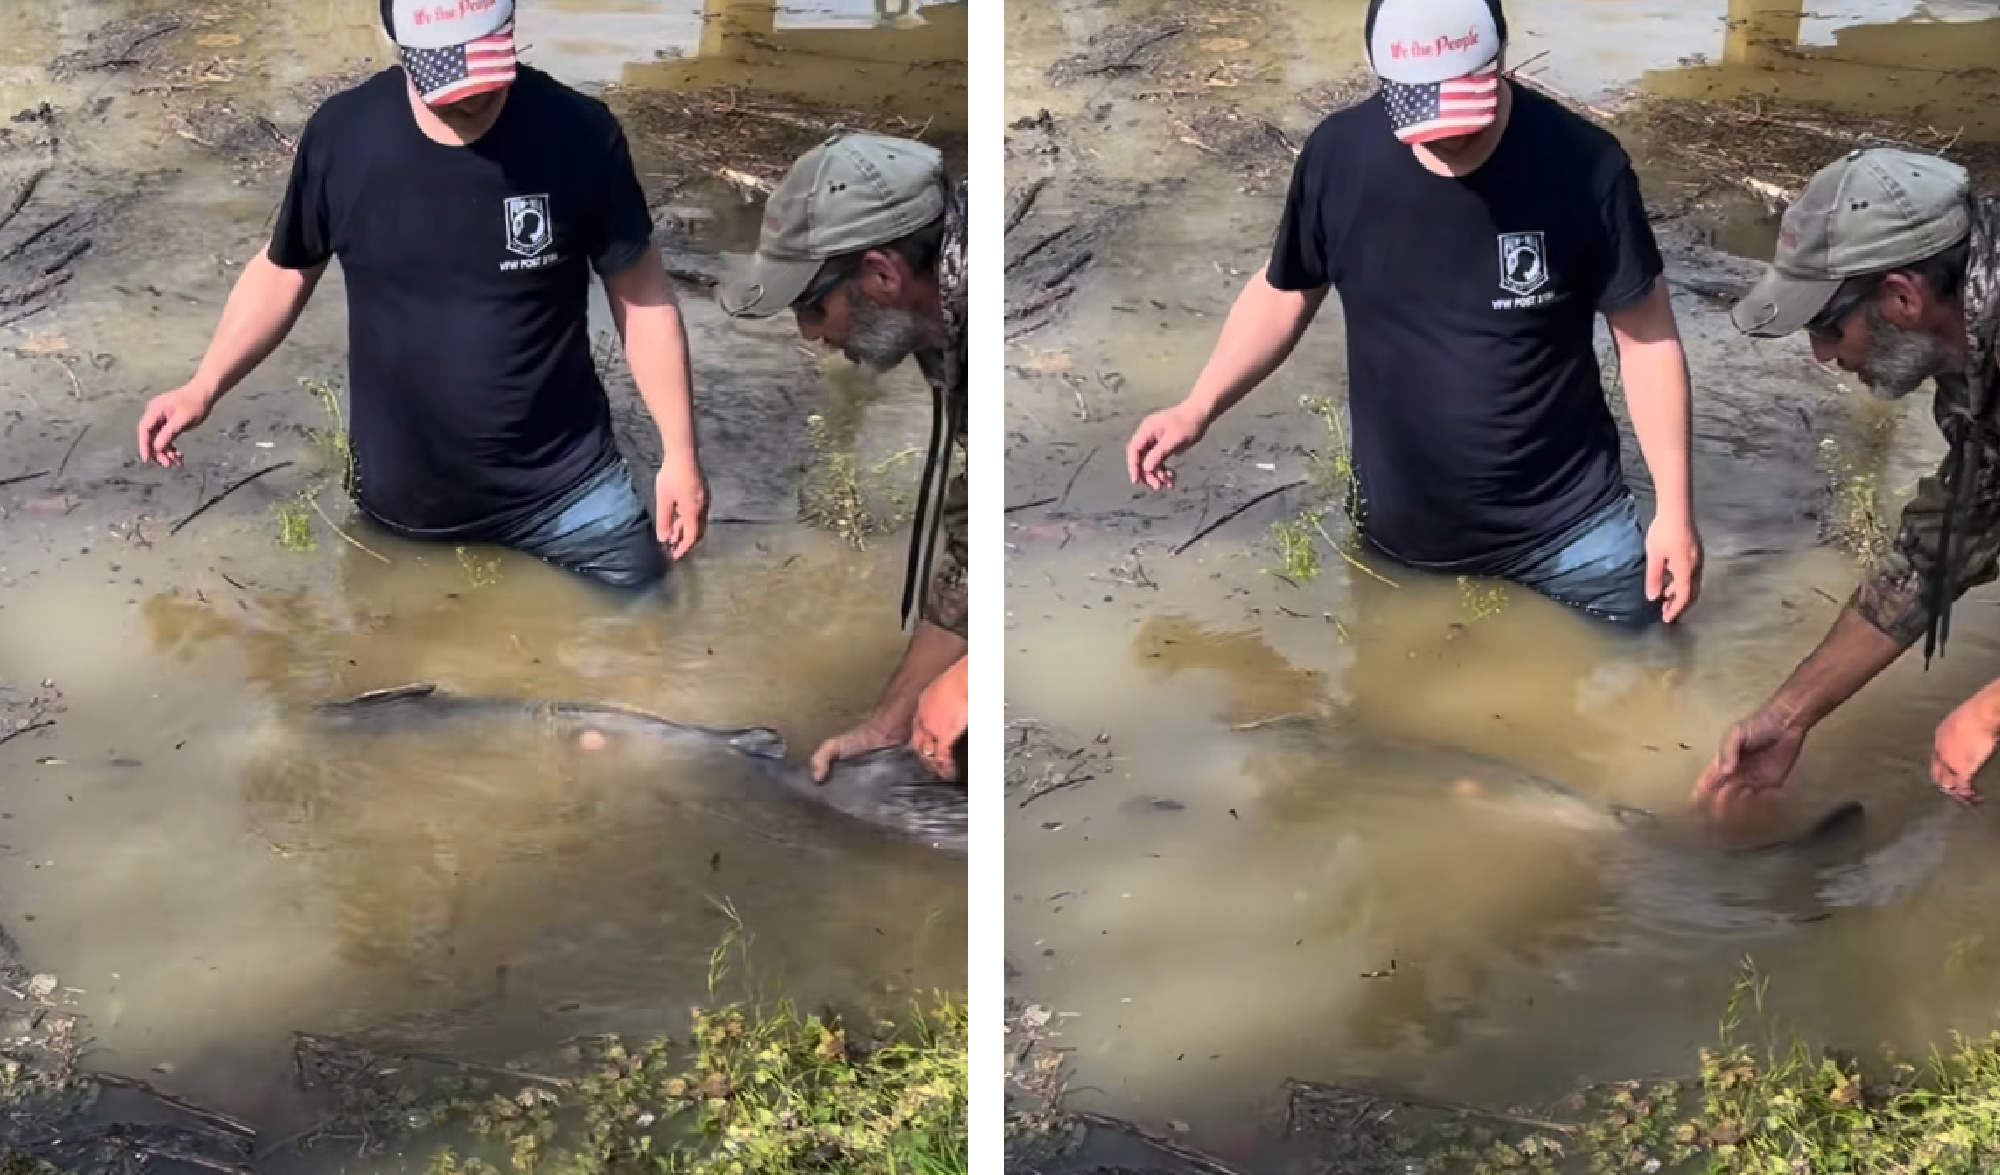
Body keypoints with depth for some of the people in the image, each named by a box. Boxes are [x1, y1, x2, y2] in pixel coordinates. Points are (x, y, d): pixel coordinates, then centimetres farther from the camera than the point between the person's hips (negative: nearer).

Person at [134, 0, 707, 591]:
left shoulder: (577, 133, -16)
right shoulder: (342, 134, -12)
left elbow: (643, 298, -6)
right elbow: (284, 271, 5)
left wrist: (680, 454, -5)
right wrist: (203, 388, -4)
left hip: (566, 487, -1)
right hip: (400, 497, 2)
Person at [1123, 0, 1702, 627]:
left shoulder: (1581, 164, -19)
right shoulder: (1338, 155, -12)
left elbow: (1647, 338, -9)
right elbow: (1285, 291, 5)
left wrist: (1674, 507, -9)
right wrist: (1198, 408, -5)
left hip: (1567, 524, -2)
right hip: (1399, 527, 2)